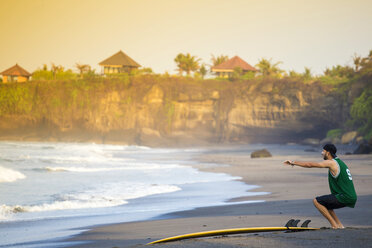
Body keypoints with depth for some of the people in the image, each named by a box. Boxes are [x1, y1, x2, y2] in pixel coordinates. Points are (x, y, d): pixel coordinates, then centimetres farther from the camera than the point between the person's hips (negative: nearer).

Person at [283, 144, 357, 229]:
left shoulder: (331, 163, -9)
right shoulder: (339, 162, 17)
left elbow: (310, 165, -8)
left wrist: (293, 163, 0)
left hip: (345, 198, -9)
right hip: (351, 197, 9)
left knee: (316, 201, -4)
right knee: (323, 202, 23)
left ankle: (334, 225, -5)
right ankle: (340, 225, 16)